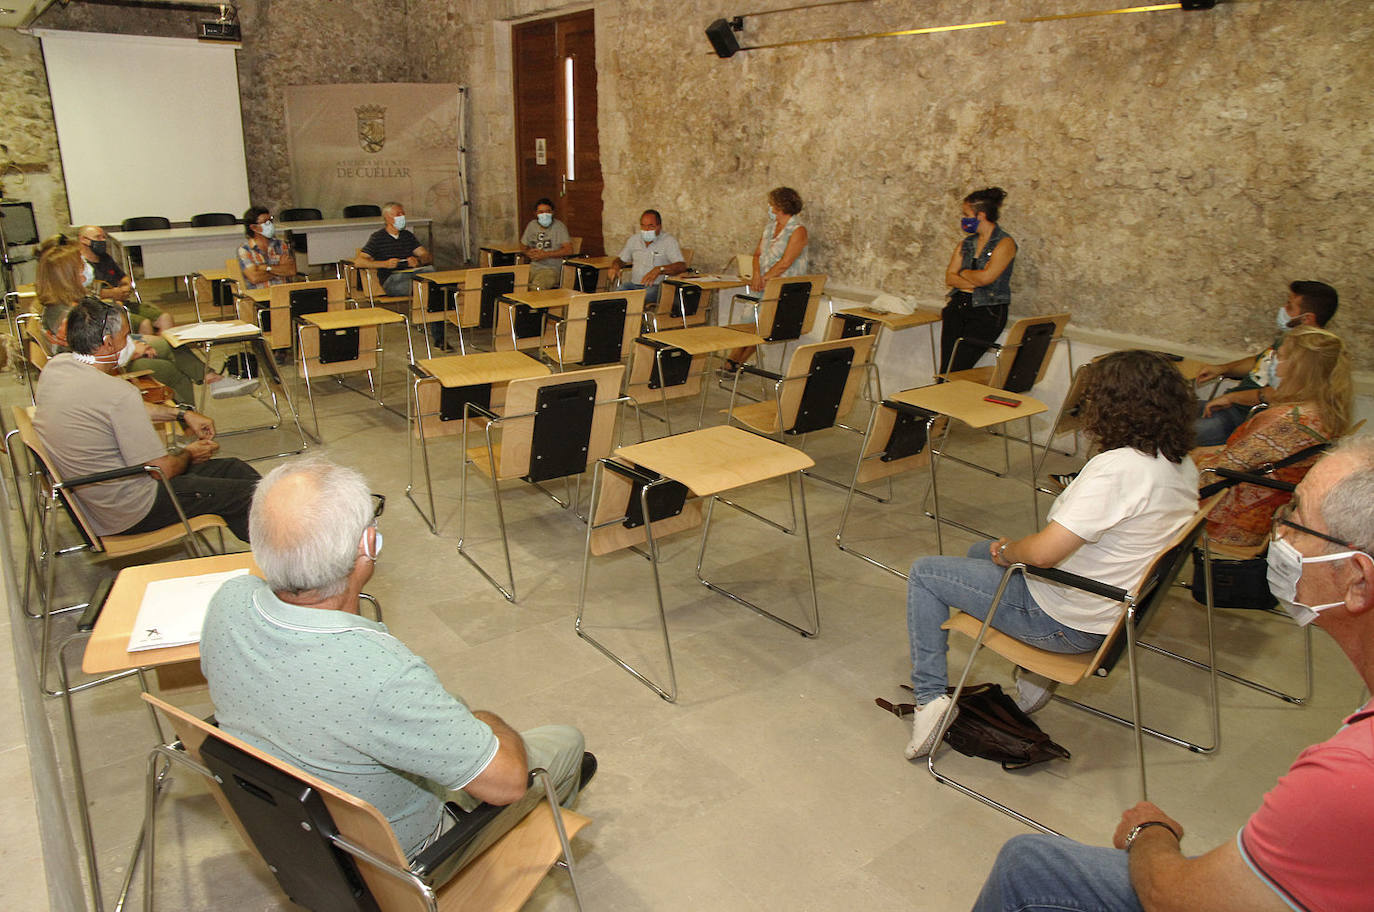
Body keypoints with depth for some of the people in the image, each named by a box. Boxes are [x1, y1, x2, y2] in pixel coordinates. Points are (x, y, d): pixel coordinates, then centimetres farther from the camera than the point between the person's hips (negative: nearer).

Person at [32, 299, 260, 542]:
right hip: (128, 513, -9)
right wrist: (188, 454, 2)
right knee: (247, 495, -4)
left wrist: (182, 413, 18)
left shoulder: (55, 366, 0)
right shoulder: (117, 392, -27)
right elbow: (163, 469, -20)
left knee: (234, 469, 12)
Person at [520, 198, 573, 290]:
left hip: (551, 269, -5)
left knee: (536, 288, -34)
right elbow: (524, 247, 26)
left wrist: (546, 255, -13)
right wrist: (528, 253, 1)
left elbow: (569, 250, -12)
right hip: (532, 267, 5)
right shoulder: (532, 225, 15)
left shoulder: (559, 226, -1)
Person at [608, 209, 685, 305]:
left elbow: (682, 266, -13)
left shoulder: (669, 241, -1)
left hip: (656, 286, -4)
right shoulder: (634, 239, 17)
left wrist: (659, 269, -30)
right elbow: (621, 259, 28)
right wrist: (615, 266, 2)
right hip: (633, 284, 5)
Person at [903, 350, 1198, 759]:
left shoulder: (1118, 468, -30)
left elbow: (1043, 552, -34)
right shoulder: (1182, 466, -2)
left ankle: (931, 697, 2)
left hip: (1067, 624, -9)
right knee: (980, 552, 29)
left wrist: (1006, 551, -11)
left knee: (924, 573, 2)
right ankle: (1037, 672, 26)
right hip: (1115, 606, 9)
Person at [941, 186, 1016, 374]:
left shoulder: (1005, 244, -3)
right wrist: (974, 283, -7)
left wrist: (963, 273, 4)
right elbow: (949, 277, 9)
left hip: (987, 311, -6)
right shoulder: (966, 243, 17)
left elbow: (985, 277, -16)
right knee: (945, 369, -8)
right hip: (958, 307, 6)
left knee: (957, 370, -16)